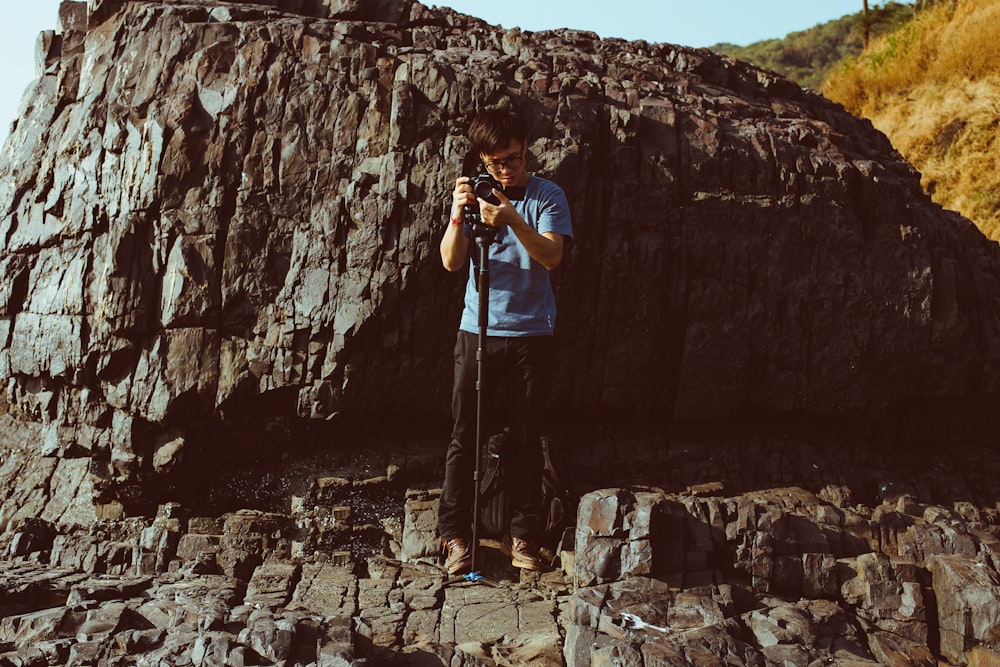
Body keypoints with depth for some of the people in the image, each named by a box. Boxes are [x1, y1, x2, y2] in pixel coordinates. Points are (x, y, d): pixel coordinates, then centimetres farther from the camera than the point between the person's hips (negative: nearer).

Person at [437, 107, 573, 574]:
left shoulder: (548, 196, 2)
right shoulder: (475, 194, 8)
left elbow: (552, 256, -13)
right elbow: (450, 261, -3)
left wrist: (513, 221, -28)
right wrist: (456, 216, -20)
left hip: (531, 332, -1)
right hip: (476, 330, 1)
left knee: (525, 438, 3)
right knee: (464, 435, -1)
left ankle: (523, 535, 13)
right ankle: (455, 534, 8)